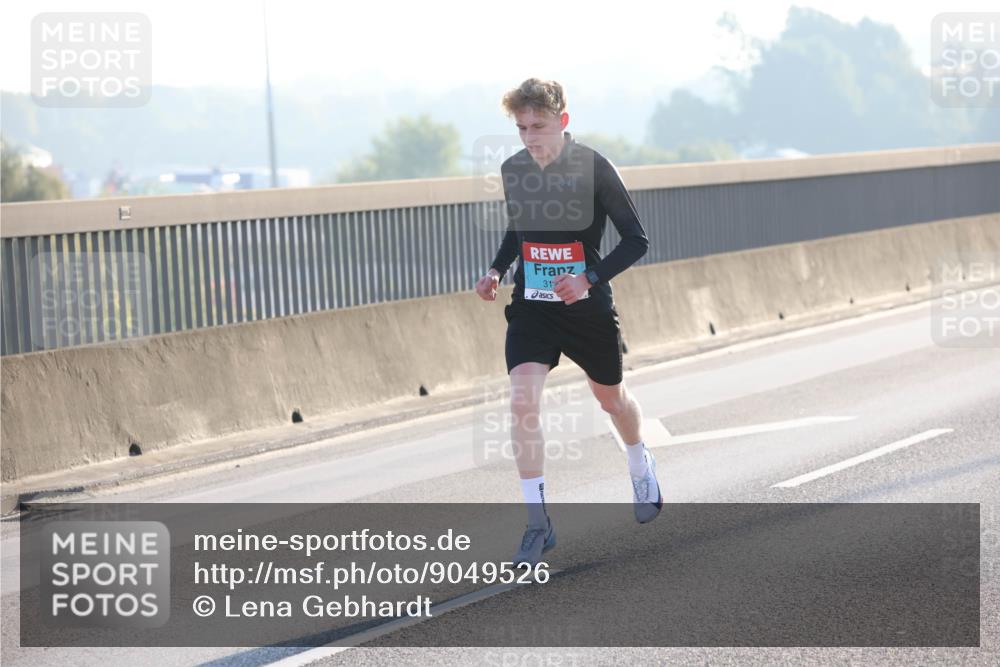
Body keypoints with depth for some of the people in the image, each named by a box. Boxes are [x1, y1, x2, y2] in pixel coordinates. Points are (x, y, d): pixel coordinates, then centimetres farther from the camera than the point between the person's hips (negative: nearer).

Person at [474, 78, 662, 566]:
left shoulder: (593, 168, -15)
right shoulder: (512, 170, -2)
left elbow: (636, 240, -12)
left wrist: (590, 279, -25)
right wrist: (497, 271, 1)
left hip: (587, 306, -2)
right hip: (530, 306, 2)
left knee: (610, 398, 20)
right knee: (522, 401, -18)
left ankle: (641, 468, 53)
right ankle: (538, 523, -12)